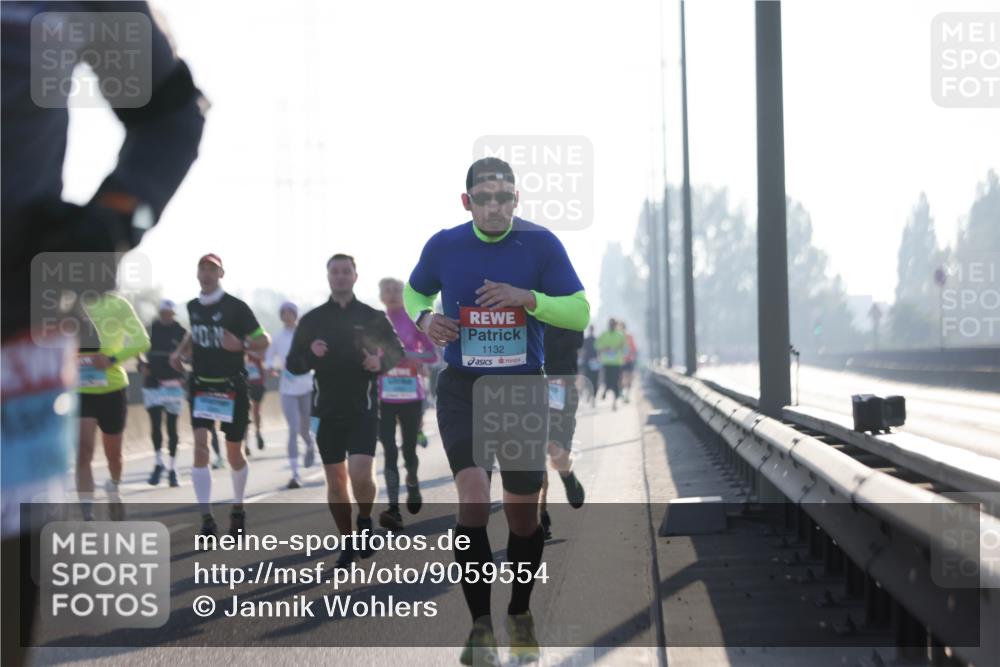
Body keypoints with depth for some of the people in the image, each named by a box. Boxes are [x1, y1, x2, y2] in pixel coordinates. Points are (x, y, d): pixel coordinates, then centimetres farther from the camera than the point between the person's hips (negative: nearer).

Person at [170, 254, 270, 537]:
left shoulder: (236, 307, -9)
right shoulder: (192, 307, 6)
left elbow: (263, 340, -8)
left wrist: (241, 345, -27)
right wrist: (180, 352, 9)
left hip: (232, 386, -3)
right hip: (200, 385, 3)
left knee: (234, 453, 8)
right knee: (200, 445, -15)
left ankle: (238, 509, 33)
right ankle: (206, 519, -16)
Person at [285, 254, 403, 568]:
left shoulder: (373, 317, 3)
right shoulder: (311, 320, 6)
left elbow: (398, 352, 10)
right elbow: (292, 364, 8)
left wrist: (381, 362, -11)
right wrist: (310, 355, -13)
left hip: (363, 409, -2)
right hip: (327, 410, 2)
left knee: (361, 474, -17)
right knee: (335, 480, 5)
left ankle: (365, 521, 11)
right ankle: (348, 543, 19)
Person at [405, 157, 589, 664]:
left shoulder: (540, 244, -8)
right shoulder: (443, 246, -4)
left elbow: (580, 313, -8)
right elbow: (414, 292, 15)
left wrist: (527, 297, -24)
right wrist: (424, 318, -7)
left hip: (523, 388, 1)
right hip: (461, 388, -1)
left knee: (523, 512, 7)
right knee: (473, 495, -20)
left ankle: (520, 614, 32)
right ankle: (480, 626, -9)